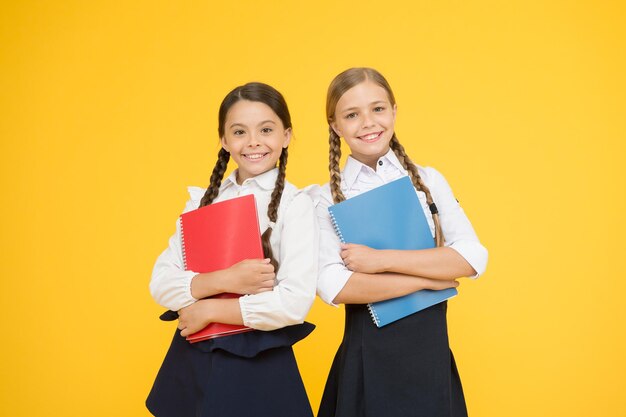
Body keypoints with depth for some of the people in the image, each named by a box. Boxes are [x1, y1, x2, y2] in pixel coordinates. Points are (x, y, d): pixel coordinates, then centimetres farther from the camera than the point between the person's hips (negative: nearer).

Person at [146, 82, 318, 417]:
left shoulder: (295, 204, -9)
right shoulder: (202, 201, 4)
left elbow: (295, 302, -18)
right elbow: (161, 285, -2)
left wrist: (209, 309, -12)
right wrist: (223, 280, -18)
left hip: (259, 366, -4)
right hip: (190, 360, 4)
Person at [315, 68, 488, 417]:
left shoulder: (428, 180, 3)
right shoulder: (328, 199, -3)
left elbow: (473, 258, -8)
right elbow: (333, 287, -16)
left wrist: (382, 260, -16)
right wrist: (431, 277, -13)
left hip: (432, 349, 2)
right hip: (368, 356, -2)